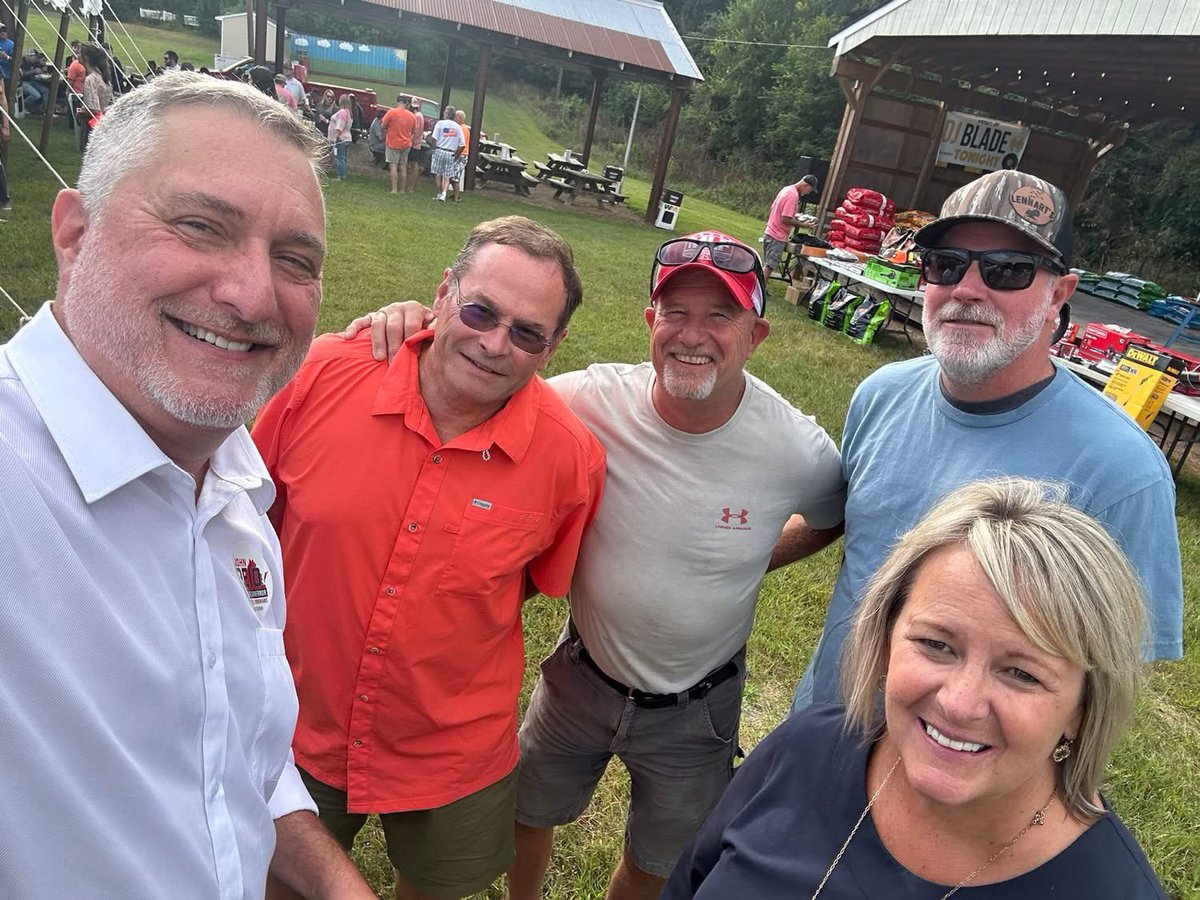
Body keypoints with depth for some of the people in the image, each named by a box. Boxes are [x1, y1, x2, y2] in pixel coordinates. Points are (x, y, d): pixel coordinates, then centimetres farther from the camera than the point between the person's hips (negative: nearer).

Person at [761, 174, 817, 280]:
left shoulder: (787, 189, 11)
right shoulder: (793, 195, -18)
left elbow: (773, 207, 20)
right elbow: (785, 219, -22)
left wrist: (794, 216, 17)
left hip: (769, 233, 10)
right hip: (777, 237, -10)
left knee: (766, 265, 14)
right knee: (770, 266, -8)